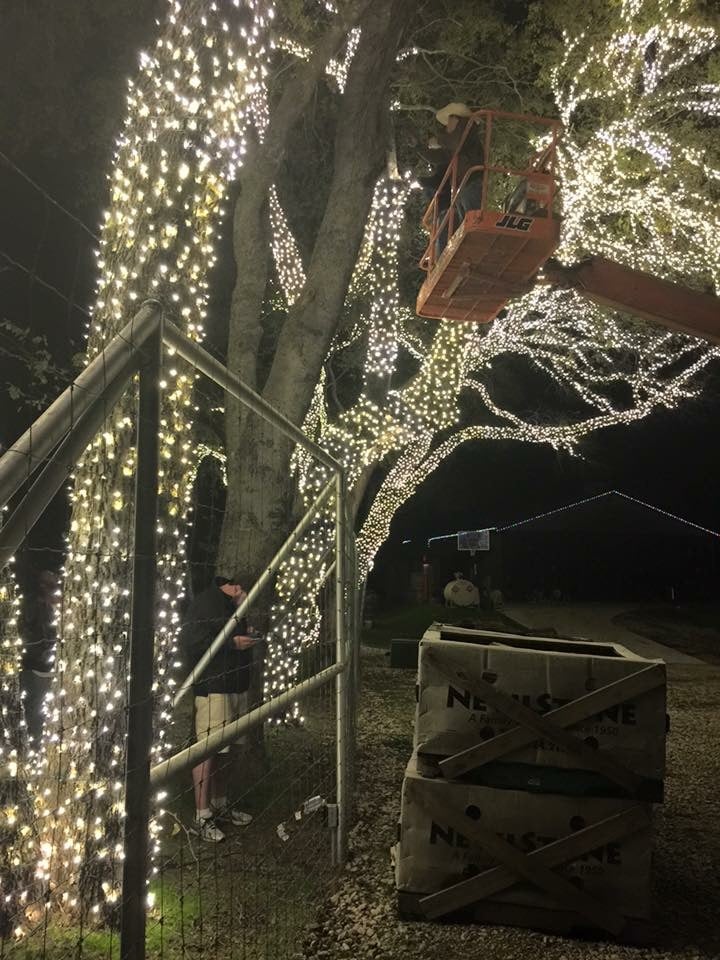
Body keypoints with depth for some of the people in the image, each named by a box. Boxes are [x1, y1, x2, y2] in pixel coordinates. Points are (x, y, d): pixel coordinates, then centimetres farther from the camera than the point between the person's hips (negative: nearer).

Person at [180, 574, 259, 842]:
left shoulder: (231, 606, 16)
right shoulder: (206, 603, -14)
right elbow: (191, 642, -23)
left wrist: (246, 638, 9)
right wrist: (234, 643, -21)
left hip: (234, 686, 10)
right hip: (213, 687, -9)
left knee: (220, 749, 17)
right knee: (206, 751, -4)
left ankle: (220, 805, 28)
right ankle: (202, 817, 3)